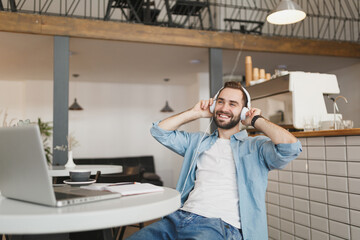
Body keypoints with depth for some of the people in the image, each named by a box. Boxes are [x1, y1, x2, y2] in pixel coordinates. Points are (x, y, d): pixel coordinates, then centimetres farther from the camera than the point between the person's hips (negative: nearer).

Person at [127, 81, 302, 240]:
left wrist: (256, 120, 4)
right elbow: (160, 131, 23)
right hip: (180, 217, 5)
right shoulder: (198, 141, 23)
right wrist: (195, 113, 19)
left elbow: (290, 146, -10)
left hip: (220, 225, -4)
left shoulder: (255, 146, 9)